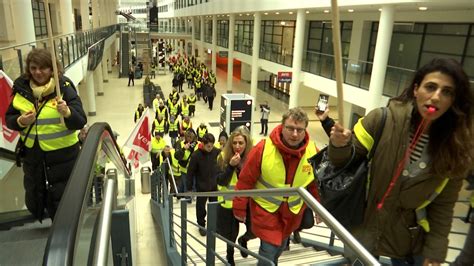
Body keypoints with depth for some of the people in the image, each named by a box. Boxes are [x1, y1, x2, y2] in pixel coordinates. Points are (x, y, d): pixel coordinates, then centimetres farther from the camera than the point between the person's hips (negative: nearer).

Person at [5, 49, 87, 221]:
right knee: (33, 202, 21)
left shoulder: (64, 88, -12)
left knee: (61, 202, 8)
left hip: (62, 155, -4)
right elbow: (9, 119, 7)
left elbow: (80, 122, -17)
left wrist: (67, 112, -36)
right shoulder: (21, 88, -1)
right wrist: (20, 121, -14)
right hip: (32, 154, 5)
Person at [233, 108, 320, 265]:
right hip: (265, 207, -4)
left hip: (293, 210, 4)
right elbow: (245, 180, -15)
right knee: (268, 249, -3)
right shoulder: (263, 148, -25)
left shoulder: (313, 151, -16)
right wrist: (239, 208, -8)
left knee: (280, 246, 23)